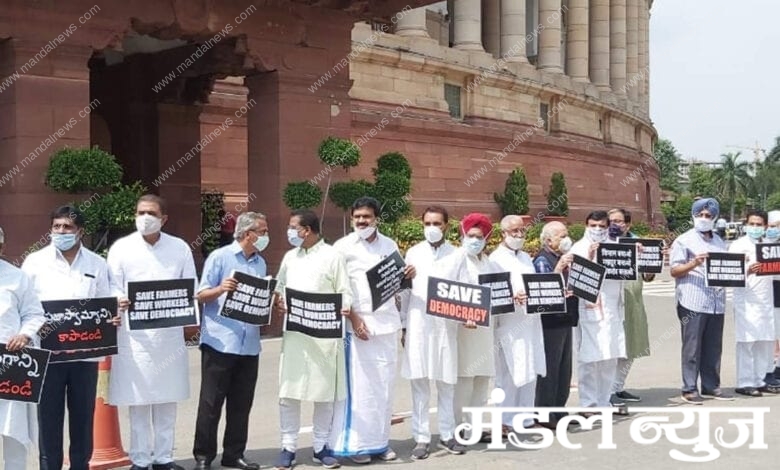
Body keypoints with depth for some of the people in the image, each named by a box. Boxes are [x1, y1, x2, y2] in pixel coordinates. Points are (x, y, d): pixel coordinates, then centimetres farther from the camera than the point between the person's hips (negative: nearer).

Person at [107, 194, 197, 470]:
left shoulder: (180, 248, 8)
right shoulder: (121, 247, 3)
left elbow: (190, 288, 8)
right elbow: (112, 289, 1)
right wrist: (120, 303, -20)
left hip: (170, 333, 2)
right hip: (134, 334, -2)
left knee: (167, 399, 6)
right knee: (137, 400, 1)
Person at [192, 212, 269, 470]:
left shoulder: (260, 263, 14)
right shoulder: (219, 257, -4)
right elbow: (201, 295, -6)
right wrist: (221, 289, -25)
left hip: (249, 344, 6)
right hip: (220, 341, -6)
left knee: (241, 403, 9)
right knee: (211, 402, 0)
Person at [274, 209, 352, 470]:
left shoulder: (332, 256, -1)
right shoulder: (290, 257, 13)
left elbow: (345, 292, -3)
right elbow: (279, 288, 19)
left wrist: (344, 310, -22)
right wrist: (279, 300, -3)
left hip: (324, 333, -3)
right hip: (294, 331, 4)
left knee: (325, 392, 3)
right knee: (288, 392, 1)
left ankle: (320, 446, 15)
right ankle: (288, 447, 10)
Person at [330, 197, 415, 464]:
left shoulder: (389, 245, 11)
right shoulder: (343, 247, -2)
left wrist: (408, 276, -3)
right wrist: (354, 318, -14)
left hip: (387, 323, 4)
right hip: (358, 323, -4)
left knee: (385, 385, 8)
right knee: (359, 385, -4)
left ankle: (380, 441, 17)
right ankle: (355, 444, 3)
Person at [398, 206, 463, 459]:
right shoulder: (413, 253, 8)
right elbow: (406, 290, 9)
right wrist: (403, 325, 6)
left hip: (446, 325, 0)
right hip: (418, 324, 0)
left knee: (446, 382, 6)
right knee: (419, 383, 0)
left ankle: (447, 435, 16)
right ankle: (422, 438, 6)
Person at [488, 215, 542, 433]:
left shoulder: (526, 258, 19)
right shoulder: (496, 259, -5)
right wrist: (512, 297, -30)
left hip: (531, 321, 7)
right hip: (510, 325, -7)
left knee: (530, 372, 9)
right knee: (509, 374, -4)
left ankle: (525, 417, 19)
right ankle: (506, 421, 5)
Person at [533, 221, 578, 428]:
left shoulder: (562, 258, 15)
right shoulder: (542, 260, -11)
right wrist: (559, 268, -32)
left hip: (565, 320, 9)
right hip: (550, 322, -9)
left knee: (564, 369, 14)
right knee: (549, 369, -5)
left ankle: (558, 410, 23)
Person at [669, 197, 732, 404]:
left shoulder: (719, 242, 20)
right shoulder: (684, 241, 2)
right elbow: (674, 271, -3)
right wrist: (693, 263, -19)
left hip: (716, 301, 6)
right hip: (693, 302, -5)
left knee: (713, 347, 7)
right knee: (692, 347, -4)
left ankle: (711, 386, 16)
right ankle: (689, 389, 0)